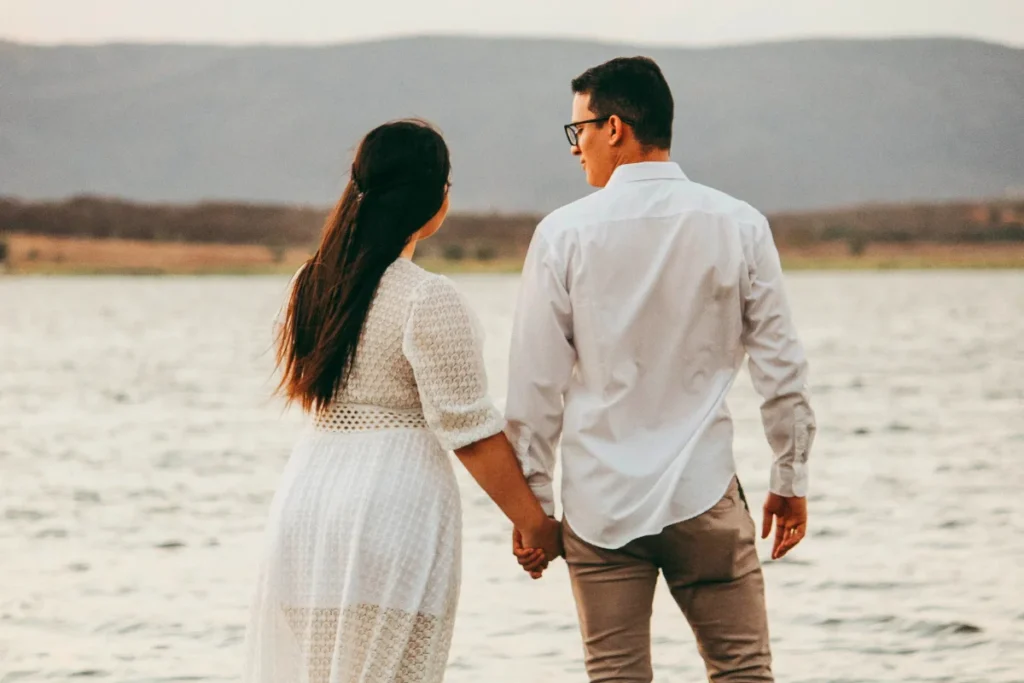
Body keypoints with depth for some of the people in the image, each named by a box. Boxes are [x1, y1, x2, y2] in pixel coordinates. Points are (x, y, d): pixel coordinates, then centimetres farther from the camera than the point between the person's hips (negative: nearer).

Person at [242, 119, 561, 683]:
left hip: (307, 494, 7)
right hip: (393, 508, -7)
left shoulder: (313, 284, 9)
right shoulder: (429, 301, -13)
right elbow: (470, 432, -12)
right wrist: (534, 523, -5)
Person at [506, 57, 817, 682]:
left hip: (599, 501, 0)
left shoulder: (565, 233, -4)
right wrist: (792, 480, 13)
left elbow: (536, 384, -2)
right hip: (703, 492, 0)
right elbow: (782, 366, 2)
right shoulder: (739, 226, -1)